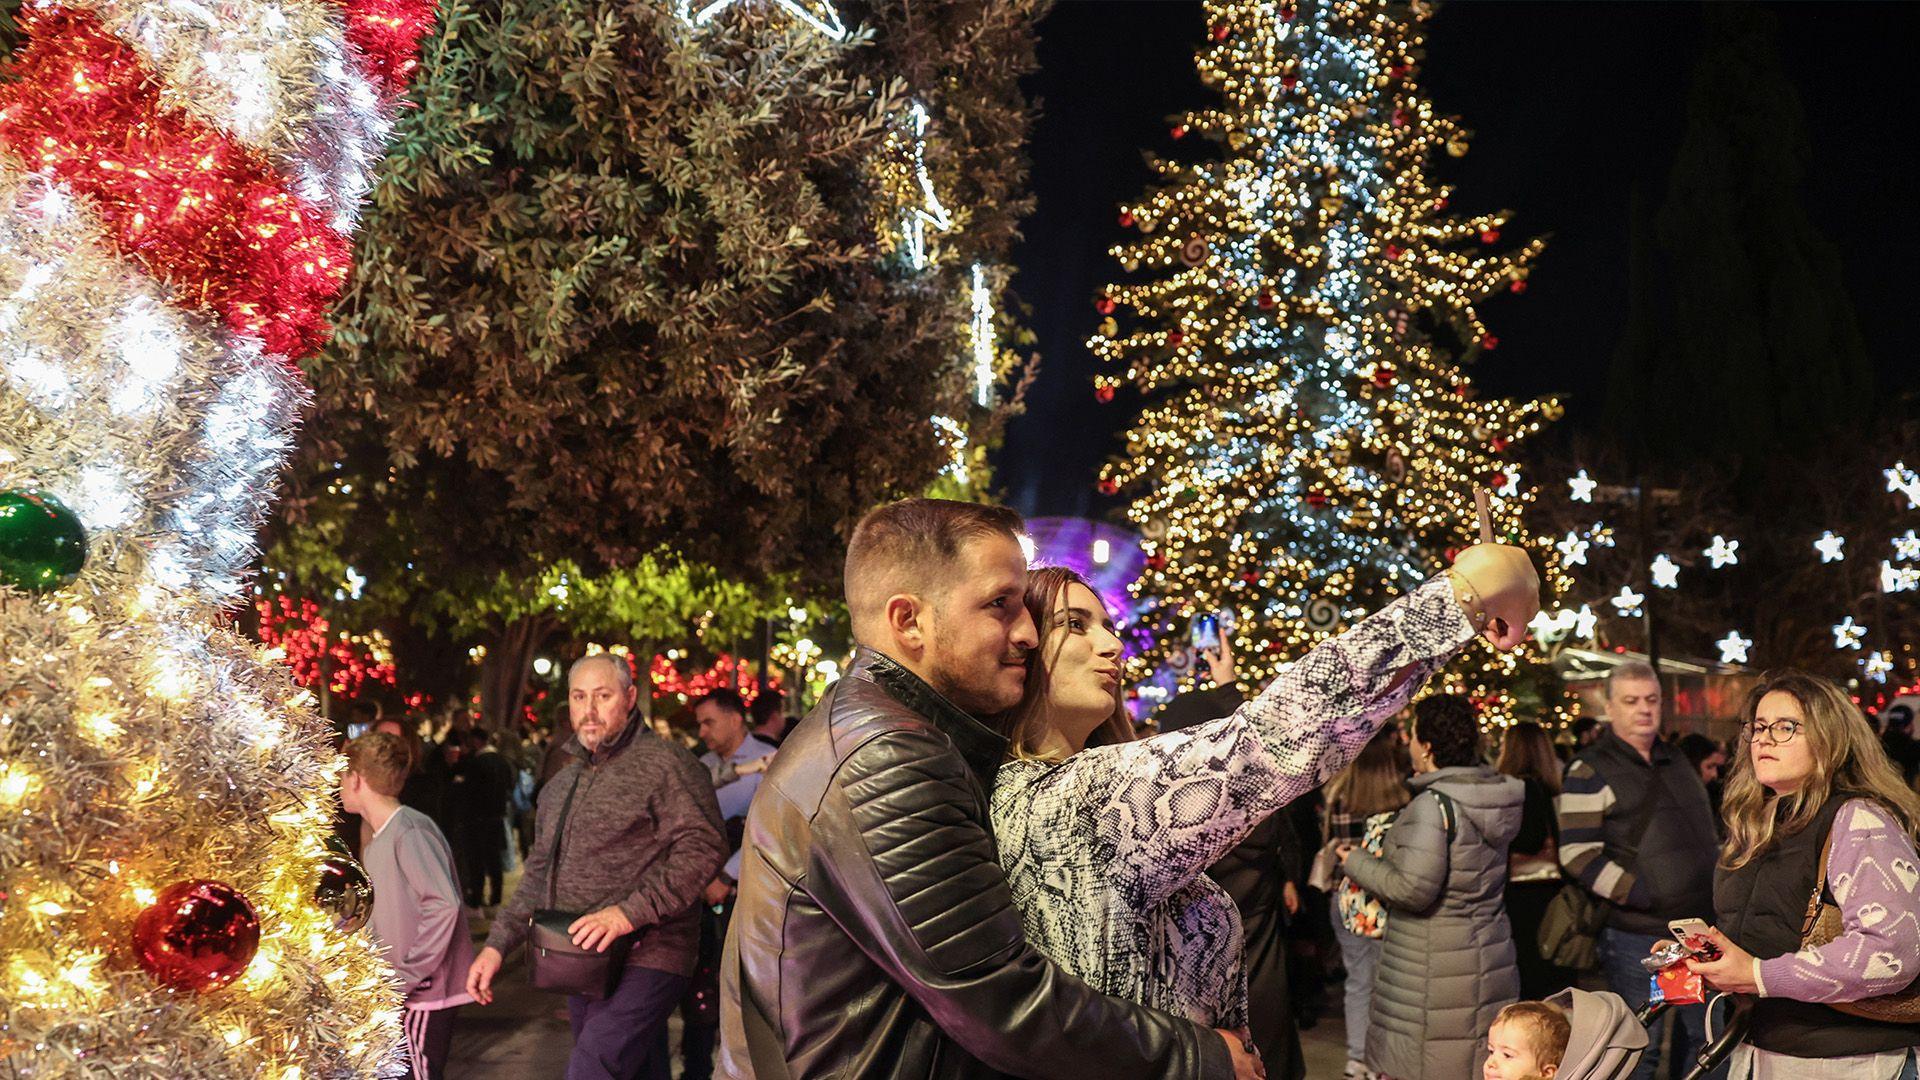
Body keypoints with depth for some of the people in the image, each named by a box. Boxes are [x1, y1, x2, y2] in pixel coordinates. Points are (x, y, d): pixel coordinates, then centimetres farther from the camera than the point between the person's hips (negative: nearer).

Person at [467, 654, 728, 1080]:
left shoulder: (665, 763, -7)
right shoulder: (560, 787, 19)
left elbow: (703, 845, -17)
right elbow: (538, 875, 25)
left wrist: (629, 913, -23)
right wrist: (497, 945, 14)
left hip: (642, 961, -8)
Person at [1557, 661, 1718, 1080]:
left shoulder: (1677, 762, 16)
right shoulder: (1591, 771, -8)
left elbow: (1708, 834, 26)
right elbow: (1578, 854, -16)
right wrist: (1644, 896, -19)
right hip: (1637, 937, -7)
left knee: (1702, 1042, 16)